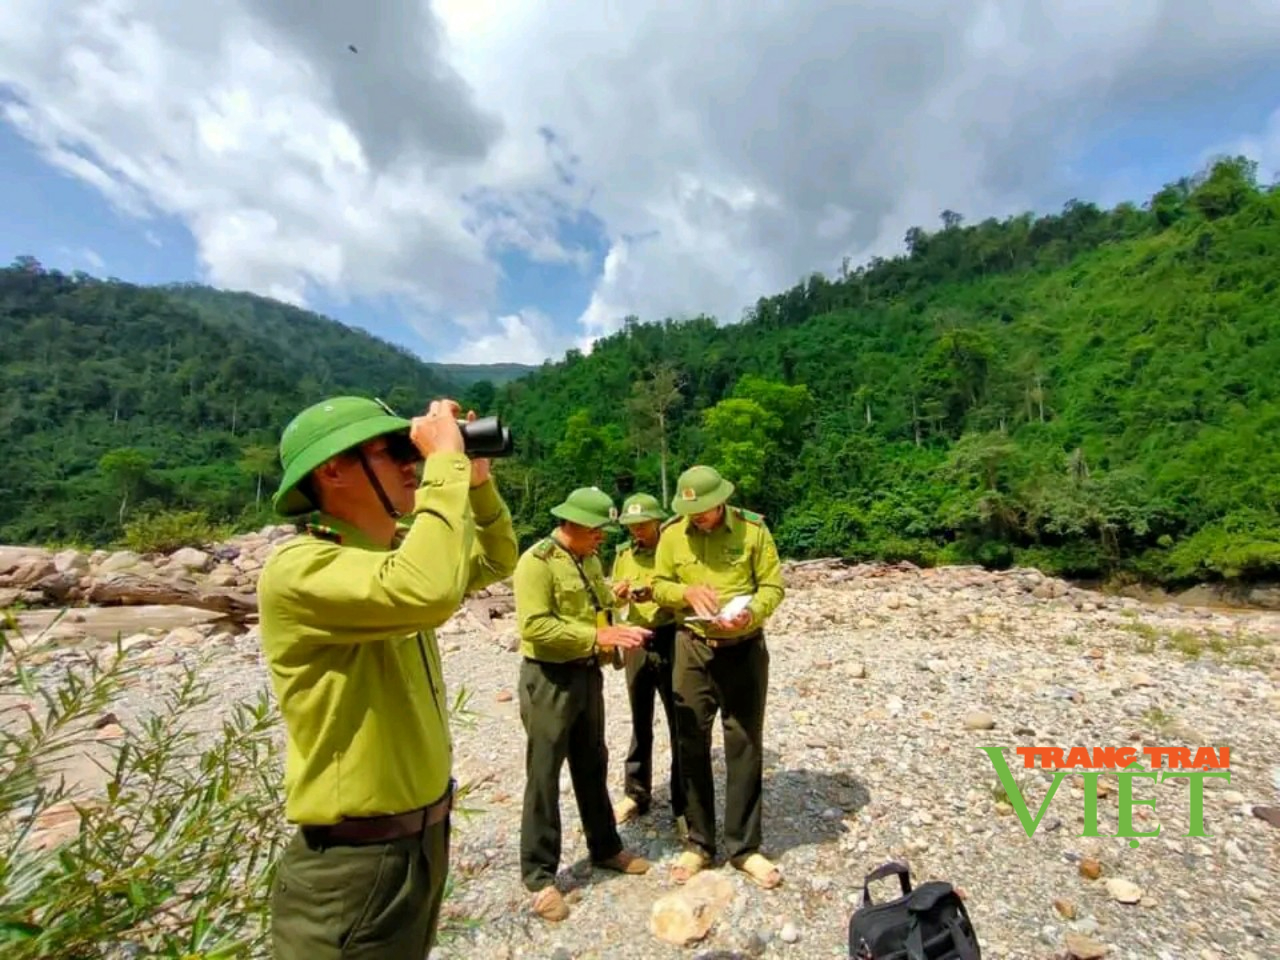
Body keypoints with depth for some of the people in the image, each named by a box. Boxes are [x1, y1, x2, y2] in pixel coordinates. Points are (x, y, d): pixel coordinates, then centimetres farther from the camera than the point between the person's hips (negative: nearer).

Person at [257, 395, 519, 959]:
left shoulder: (400, 551, 3)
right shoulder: (297, 570, -24)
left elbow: (497, 561, 14)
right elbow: (429, 591, -42)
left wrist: (477, 481, 0)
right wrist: (446, 461, -30)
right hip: (354, 863, -8)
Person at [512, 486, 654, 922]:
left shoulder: (590, 559, 8)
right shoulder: (536, 562, -18)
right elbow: (535, 626, -26)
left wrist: (616, 633, -1)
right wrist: (597, 636, -28)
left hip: (588, 673, 8)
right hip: (549, 678, -8)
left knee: (592, 766, 21)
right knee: (544, 776, 5)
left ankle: (605, 847, 38)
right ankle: (539, 875, 22)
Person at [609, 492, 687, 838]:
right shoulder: (623, 554, 6)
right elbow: (614, 598, 10)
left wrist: (658, 593, -26)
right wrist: (619, 594, -13)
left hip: (671, 640, -4)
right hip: (637, 641, 4)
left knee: (679, 724, 4)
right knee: (640, 722, 17)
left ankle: (683, 805, 17)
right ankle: (636, 794, 32)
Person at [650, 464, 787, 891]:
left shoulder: (753, 528, -9)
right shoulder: (672, 534, -4)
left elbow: (773, 586, -5)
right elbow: (660, 585, 3)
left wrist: (750, 613, -24)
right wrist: (687, 591, -17)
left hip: (745, 650, -1)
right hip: (693, 650, 2)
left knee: (745, 747, 9)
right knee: (692, 746, 11)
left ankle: (745, 847, 28)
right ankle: (699, 842, 30)